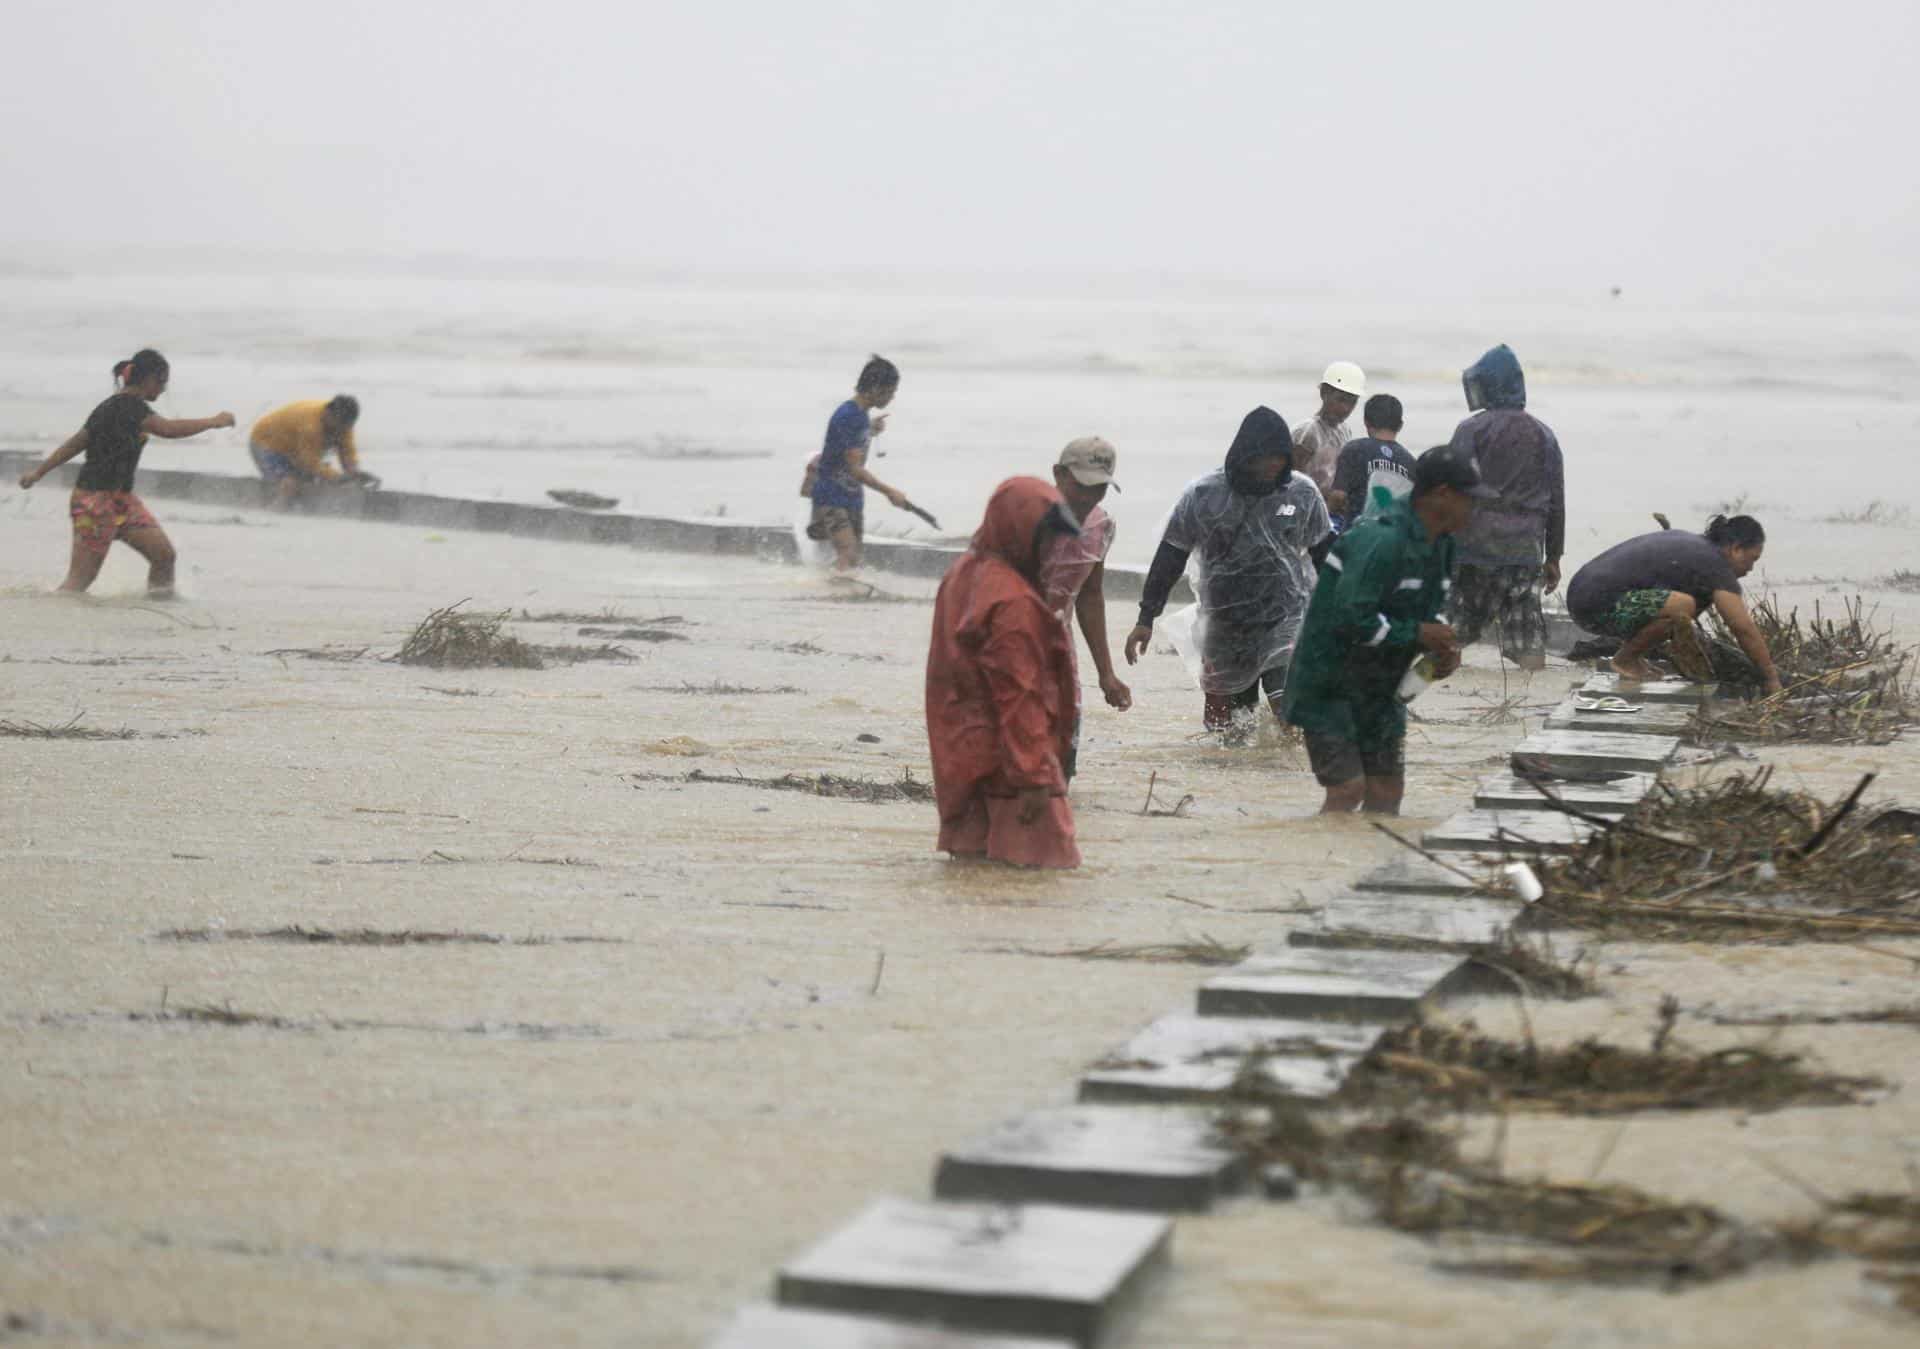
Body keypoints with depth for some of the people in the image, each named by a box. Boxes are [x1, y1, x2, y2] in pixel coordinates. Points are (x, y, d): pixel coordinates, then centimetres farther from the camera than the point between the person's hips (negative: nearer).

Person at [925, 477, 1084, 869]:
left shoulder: (964, 573, 9)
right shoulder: (1013, 603, -21)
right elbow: (1018, 696, -21)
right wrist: (1034, 776, -18)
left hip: (962, 755, 10)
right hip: (1004, 758, -10)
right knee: (1044, 864, -9)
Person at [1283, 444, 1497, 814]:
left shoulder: (1440, 545, 6)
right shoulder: (1382, 541, -25)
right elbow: (1350, 619, -30)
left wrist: (1442, 646, -3)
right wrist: (1418, 633, -22)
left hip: (1378, 687, 9)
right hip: (1329, 686, -9)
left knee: (1387, 793, 6)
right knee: (1348, 790, -13)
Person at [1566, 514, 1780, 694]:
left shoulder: (1692, 544, 18)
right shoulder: (1715, 565, -10)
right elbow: (1745, 630, -11)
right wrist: (1772, 681, -5)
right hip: (1597, 606, -10)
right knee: (1682, 606, -29)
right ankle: (1626, 659, -8)